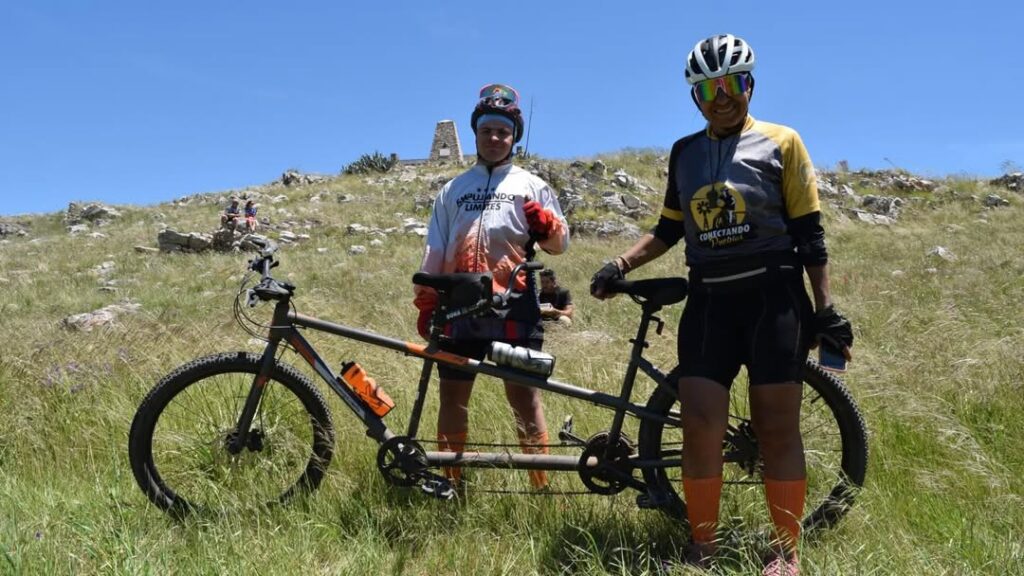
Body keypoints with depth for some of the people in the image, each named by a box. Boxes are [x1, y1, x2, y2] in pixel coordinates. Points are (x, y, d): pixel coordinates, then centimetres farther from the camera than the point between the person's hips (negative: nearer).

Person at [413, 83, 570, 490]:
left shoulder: (531, 185, 12)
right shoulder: (452, 190, 19)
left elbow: (560, 243, 7)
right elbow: (435, 251, 18)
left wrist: (546, 224, -15)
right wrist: (425, 304, 12)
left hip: (513, 307, -3)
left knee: (523, 395, -2)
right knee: (453, 395, 6)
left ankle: (543, 486, 4)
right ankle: (450, 483, 17)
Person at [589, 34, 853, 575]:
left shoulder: (781, 142, 2)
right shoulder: (684, 152, 13)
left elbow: (809, 234, 0)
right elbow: (668, 230, 17)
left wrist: (826, 308, -4)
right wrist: (620, 264, 3)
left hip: (773, 297, -3)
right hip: (709, 301, 3)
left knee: (776, 428, 1)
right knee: (699, 425, -3)